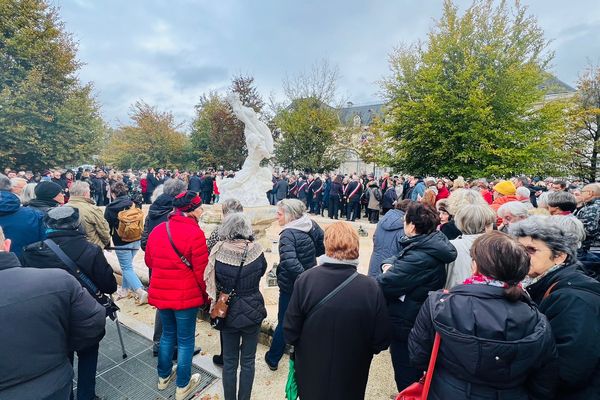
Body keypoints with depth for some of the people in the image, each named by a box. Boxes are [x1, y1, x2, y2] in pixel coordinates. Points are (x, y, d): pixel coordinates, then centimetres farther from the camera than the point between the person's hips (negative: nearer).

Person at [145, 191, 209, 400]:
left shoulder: (157, 230, -1)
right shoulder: (195, 234, -21)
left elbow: (149, 261, 11)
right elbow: (201, 271, -17)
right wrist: (205, 296, -2)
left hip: (161, 293, 6)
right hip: (186, 295, -6)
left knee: (167, 334, 26)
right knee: (185, 340, 13)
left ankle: (164, 376, 44)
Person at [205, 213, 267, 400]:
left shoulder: (219, 251, -18)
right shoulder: (256, 250, -17)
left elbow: (212, 281, -5)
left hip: (228, 313, 1)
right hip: (252, 311, 0)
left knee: (229, 362, 20)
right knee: (248, 361, 18)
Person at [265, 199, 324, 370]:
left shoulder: (288, 235, -24)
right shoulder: (312, 225, -5)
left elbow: (290, 262, -37)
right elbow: (323, 247, 5)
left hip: (291, 287, -6)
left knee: (283, 322, 13)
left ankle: (272, 359, 34)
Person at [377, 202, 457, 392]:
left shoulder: (419, 257, -32)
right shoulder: (431, 244, -1)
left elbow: (385, 283, -31)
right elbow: (398, 257, 7)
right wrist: (389, 264, -14)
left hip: (406, 323, -9)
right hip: (418, 320, 9)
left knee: (406, 375, 12)